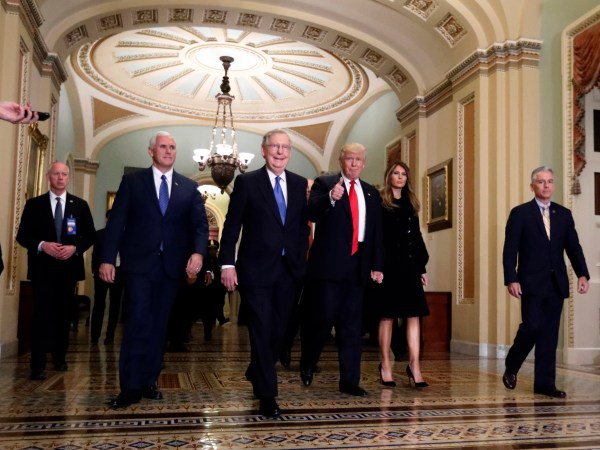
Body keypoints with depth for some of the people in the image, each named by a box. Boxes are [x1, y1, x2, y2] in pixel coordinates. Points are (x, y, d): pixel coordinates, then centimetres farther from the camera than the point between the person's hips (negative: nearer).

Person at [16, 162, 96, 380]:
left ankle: (60, 356, 26)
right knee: (42, 313, -7)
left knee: (63, 313, 12)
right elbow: (22, 235, 1)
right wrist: (42, 245, -17)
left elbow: (90, 235, 5)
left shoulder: (80, 205, 7)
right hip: (42, 267, -2)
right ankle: (38, 364, -5)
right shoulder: (34, 204, 4)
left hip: (69, 267, 2)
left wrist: (75, 248, -13)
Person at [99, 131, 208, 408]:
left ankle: (149, 381, 17)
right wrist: (107, 259, -8)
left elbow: (200, 224, 3)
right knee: (138, 322, -9)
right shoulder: (132, 181, 5)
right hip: (139, 263, -3)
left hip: (172, 266, 3)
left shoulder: (189, 187, 10)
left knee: (159, 325, 8)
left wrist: (198, 252, -16)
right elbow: (116, 222, 0)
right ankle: (131, 386, -2)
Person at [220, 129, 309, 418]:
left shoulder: (299, 184, 9)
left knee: (279, 330, 14)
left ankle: (256, 374, 39)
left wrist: (302, 261, 6)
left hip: (289, 269, 4)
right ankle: (267, 396, 8)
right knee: (261, 332, -2)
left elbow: (303, 225, 12)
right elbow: (231, 225, -5)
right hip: (256, 269, -4)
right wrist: (227, 263, -11)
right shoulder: (246, 182, -3)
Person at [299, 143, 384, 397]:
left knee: (352, 325, 6)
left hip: (357, 266, 4)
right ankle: (307, 363, 23)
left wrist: (377, 265, 9)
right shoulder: (324, 184, 3)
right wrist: (331, 198, -31)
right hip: (329, 263, -4)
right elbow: (311, 214, -14)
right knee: (323, 317, -4)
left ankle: (349, 381, 12)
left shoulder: (371, 194, 16)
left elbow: (376, 232, 16)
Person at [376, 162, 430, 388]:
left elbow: (417, 237, 16)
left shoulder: (411, 205, 16)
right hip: (389, 266, -5)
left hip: (410, 266, 5)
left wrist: (422, 266, 10)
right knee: (387, 316, 1)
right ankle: (385, 365, 10)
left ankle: (414, 365, 0)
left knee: (414, 315, -1)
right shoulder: (379, 203, 0)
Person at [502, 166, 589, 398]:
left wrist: (582, 274, -6)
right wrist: (511, 279, -14)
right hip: (532, 283, -4)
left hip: (556, 283, 4)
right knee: (532, 326, -10)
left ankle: (545, 383, 12)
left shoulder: (564, 214, 12)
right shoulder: (520, 213, 0)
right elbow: (510, 250, -5)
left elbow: (573, 247, 8)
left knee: (550, 334, 5)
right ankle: (511, 368, 14)